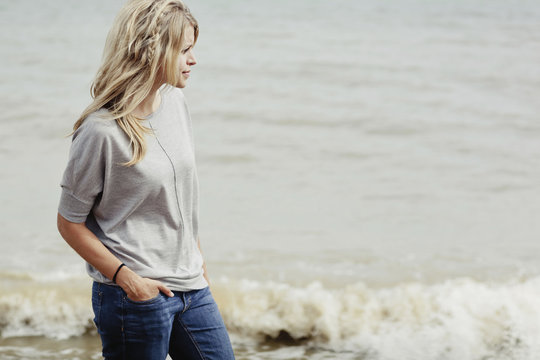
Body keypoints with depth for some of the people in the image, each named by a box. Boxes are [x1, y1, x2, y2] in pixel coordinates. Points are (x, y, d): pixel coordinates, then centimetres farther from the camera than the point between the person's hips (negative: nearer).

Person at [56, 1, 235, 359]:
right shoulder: (101, 131, -16)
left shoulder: (175, 101, 5)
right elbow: (70, 223, -10)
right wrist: (125, 276, -16)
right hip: (135, 298, -7)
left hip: (191, 288, 7)